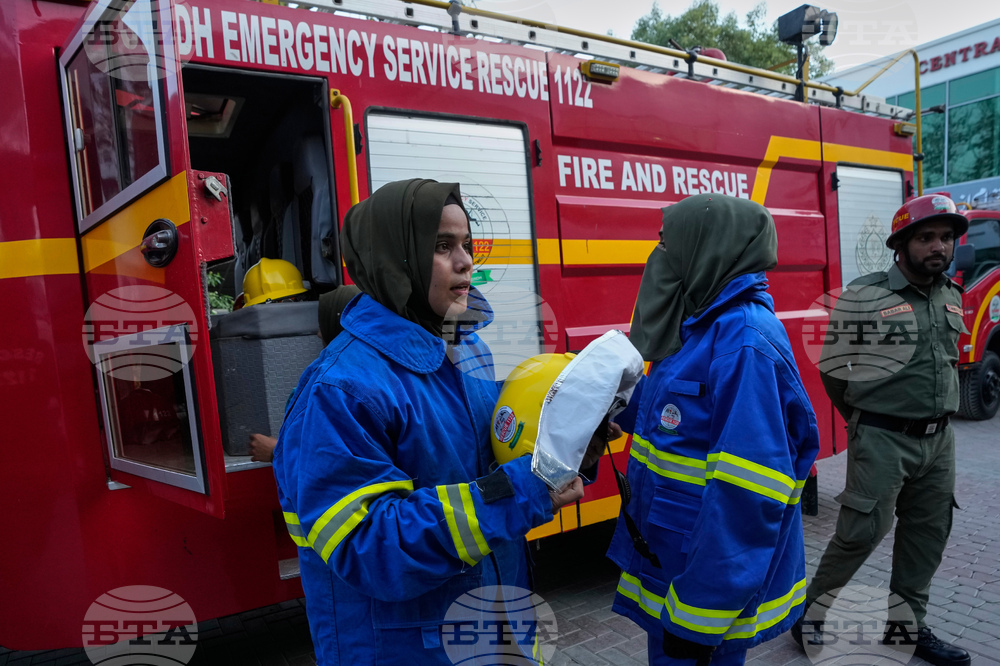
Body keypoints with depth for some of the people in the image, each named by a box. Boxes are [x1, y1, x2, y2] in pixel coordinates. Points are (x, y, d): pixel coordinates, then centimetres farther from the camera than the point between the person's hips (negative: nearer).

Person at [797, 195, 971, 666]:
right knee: (862, 531, -5)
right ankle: (812, 614, 14)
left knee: (928, 534, 13)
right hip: (883, 439, -7)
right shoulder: (864, 296, -13)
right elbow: (832, 366, -6)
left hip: (939, 438, 7)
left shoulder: (952, 297, 9)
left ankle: (907, 625, 29)